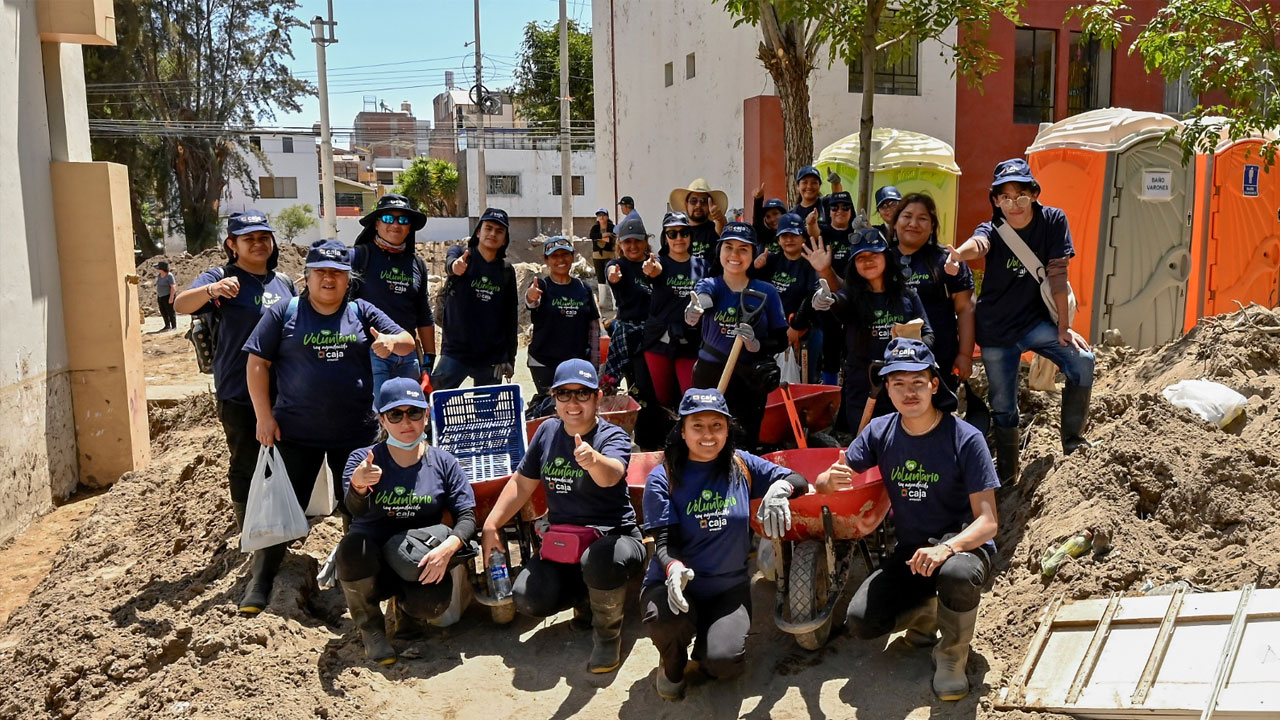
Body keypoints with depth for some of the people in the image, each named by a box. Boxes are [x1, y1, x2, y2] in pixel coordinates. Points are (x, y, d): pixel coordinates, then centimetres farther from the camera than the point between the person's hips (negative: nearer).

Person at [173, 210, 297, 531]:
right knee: (245, 464, 5)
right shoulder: (223, 278, -8)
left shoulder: (284, 282, 9)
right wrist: (212, 290, -46)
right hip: (240, 395, -5)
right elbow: (181, 304, -25)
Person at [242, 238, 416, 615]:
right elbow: (257, 363, 0)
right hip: (295, 432, -2)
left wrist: (391, 341, -21)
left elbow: (408, 343, 4)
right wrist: (264, 417, -7)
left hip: (356, 432, 2)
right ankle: (260, 584, 18)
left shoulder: (362, 313, 6)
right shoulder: (284, 313, 1)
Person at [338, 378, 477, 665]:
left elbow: (467, 517, -5)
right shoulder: (363, 459, -5)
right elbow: (355, 509, -23)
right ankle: (369, 626, -5)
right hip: (369, 563, 0)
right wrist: (357, 485, -47)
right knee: (353, 545, -34)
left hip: (417, 564, 0)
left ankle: (403, 603, 12)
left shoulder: (444, 463, -1)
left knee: (431, 604, -31)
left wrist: (448, 547, -26)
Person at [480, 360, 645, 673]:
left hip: (612, 536, -5)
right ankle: (585, 596, 18)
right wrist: (491, 525, 7)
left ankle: (608, 634, -6)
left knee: (600, 561, -39)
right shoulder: (548, 431, 4)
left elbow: (611, 475, -37)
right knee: (528, 599, -18)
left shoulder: (613, 437, -13)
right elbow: (522, 482, 13)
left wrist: (592, 459, -60)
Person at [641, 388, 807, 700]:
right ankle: (673, 663, 4)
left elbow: (799, 481, 1)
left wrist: (780, 488, -24)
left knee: (723, 663, -23)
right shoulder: (663, 478, -7)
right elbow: (664, 542, -14)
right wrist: (674, 568, -38)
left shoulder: (742, 465, 1)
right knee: (666, 619, -35)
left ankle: (708, 643, 18)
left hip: (730, 586, 2)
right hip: (676, 584, -1)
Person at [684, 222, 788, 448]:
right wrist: (693, 311, -50)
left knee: (747, 445, 6)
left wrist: (756, 345, -19)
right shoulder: (709, 285, -2)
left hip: (750, 382, 0)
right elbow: (702, 299, -26)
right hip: (709, 377, 0)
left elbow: (781, 341, 2)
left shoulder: (767, 292, 0)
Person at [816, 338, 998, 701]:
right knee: (860, 621, -17)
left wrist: (946, 548, -39)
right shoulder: (880, 432, -3)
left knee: (958, 574, -39)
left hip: (963, 545, -3)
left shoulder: (966, 439, -15)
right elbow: (825, 483, -1)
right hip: (909, 550, 4)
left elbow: (987, 522, -18)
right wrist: (830, 480, -28)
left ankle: (952, 655, -7)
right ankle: (925, 609, 17)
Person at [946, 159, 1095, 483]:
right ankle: (1006, 475, 26)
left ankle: (1073, 441, -3)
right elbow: (978, 244, -36)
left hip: (1036, 322, 0)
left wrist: (1064, 328, -12)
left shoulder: (1053, 220, -8)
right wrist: (958, 255, -61)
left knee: (1083, 361, -24)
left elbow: (1057, 274, -10)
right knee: (1003, 407, 5)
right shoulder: (992, 229, -11)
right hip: (995, 330, 0)